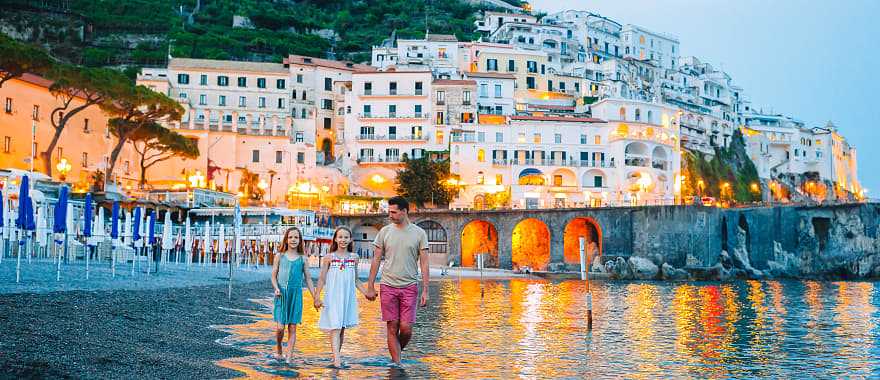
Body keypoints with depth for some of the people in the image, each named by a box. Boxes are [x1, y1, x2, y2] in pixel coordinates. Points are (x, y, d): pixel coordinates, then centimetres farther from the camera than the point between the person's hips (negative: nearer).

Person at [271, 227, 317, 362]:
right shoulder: (279, 256, 5)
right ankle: (278, 348, 22)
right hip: (282, 294, -1)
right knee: (281, 327, -6)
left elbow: (308, 279, 9)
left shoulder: (302, 259, 7)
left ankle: (289, 356, 7)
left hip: (296, 294, 1)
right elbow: (274, 276, 8)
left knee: (292, 327, 0)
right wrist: (276, 288, -11)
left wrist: (315, 298, 5)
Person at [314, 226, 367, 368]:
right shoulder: (329, 257, -1)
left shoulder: (353, 257, 7)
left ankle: (337, 355, 20)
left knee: (342, 329, 9)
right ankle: (337, 359, -19)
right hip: (332, 297, -3)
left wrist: (366, 293, 5)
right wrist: (317, 298, -4)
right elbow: (322, 279, 2)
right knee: (335, 328, -12)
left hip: (348, 297, 3)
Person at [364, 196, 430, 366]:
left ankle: (396, 353, 22)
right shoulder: (385, 232, 4)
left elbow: (424, 263, 1)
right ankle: (397, 363, 9)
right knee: (392, 328, 1)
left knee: (406, 329, -5)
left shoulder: (419, 233, 1)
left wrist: (425, 290, -6)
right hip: (388, 286, 1)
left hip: (410, 286, -1)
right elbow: (376, 260, 7)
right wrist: (370, 287, 3)